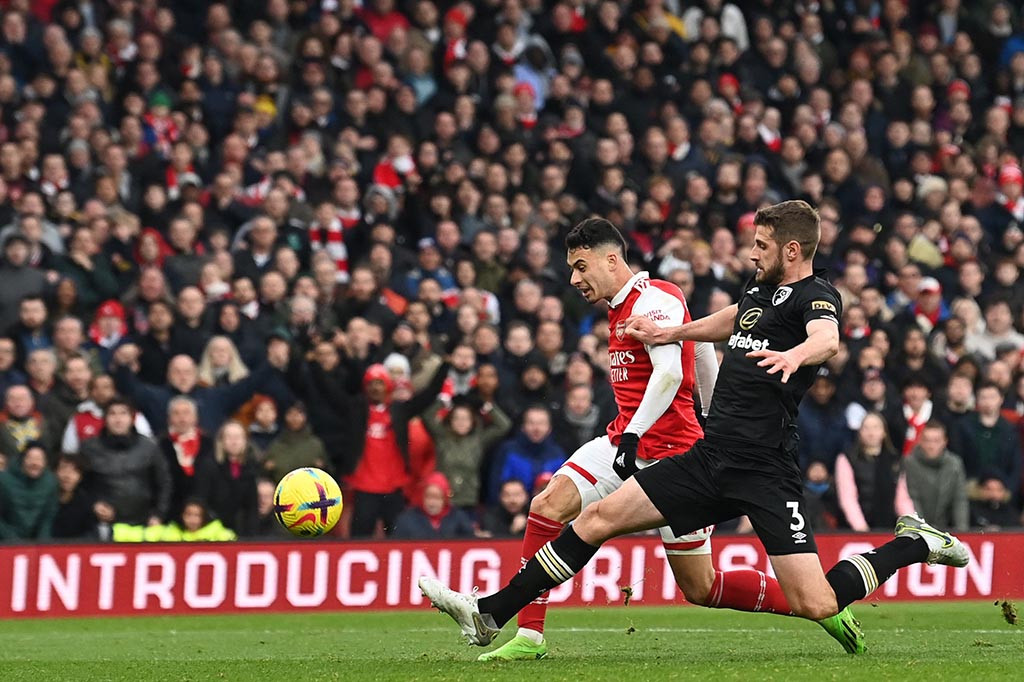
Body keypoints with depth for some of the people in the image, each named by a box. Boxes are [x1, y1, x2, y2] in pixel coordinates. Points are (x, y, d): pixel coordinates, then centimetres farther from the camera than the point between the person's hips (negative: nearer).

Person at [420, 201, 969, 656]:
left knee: (816, 606, -14)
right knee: (598, 518, 2)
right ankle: (490, 616, 7)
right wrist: (669, 333, 46)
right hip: (710, 457, 8)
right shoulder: (759, 289, 15)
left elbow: (827, 340, -33)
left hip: (764, 471, -8)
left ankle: (914, 544, 11)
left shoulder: (815, 297, -9)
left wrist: (795, 354, -54)